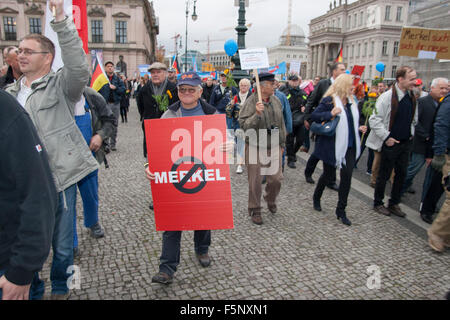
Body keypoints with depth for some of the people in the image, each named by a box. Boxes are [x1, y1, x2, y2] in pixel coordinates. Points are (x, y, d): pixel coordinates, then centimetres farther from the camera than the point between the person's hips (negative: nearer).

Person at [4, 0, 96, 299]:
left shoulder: (61, 85, -2)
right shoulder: (10, 93, 16)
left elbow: (79, 66, -23)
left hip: (60, 177, -5)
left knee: (62, 246, 9)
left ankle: (60, 288, 35)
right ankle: (32, 289, 38)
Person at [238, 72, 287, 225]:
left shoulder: (276, 101, 5)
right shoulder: (251, 102, -12)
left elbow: (281, 124, 14)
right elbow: (243, 125, -17)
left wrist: (282, 144, 16)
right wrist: (257, 114, -30)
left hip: (273, 147, 5)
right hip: (255, 147, -4)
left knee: (276, 179, 6)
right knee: (255, 181, 5)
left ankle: (270, 200, 37)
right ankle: (255, 211, 24)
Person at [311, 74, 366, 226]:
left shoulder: (350, 101, 11)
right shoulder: (330, 100, -11)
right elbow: (314, 116, -17)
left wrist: (358, 128, 4)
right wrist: (330, 114, -28)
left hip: (349, 146, 6)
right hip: (332, 145, -6)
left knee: (347, 176, 0)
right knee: (328, 174, 9)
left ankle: (341, 210, 12)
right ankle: (316, 198, 38)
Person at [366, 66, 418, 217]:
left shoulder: (412, 98, 7)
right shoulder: (387, 97, -15)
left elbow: (414, 119, 20)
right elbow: (374, 120, -17)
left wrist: (410, 135, 9)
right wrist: (386, 137, -17)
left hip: (405, 143, 7)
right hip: (390, 143, -7)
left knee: (401, 174, 12)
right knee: (384, 175, 4)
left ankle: (394, 204, 27)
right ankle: (378, 203, 21)